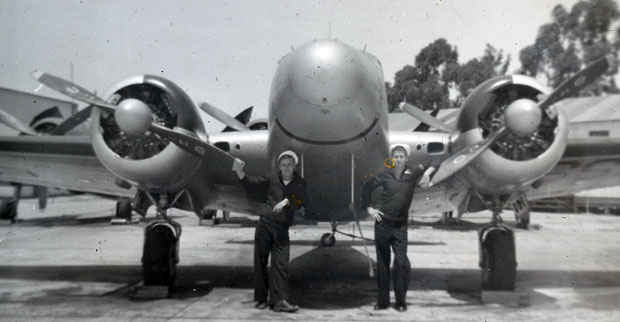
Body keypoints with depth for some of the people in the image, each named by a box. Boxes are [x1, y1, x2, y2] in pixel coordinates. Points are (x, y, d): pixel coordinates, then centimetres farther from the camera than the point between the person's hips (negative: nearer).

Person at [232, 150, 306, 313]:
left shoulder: (299, 184, 8)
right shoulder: (271, 180, 7)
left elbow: (299, 201, -8)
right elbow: (251, 184, 5)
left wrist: (286, 201, -25)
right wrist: (239, 171, -9)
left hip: (282, 228, 0)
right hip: (264, 223, 0)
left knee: (281, 263, -6)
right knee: (260, 262, 4)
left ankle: (279, 300, -4)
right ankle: (261, 298, 15)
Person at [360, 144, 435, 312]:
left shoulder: (412, 174, -2)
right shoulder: (384, 176, -1)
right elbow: (367, 187, 13)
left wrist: (427, 172, -15)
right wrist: (368, 208, 7)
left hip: (400, 226, -1)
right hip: (382, 224, 1)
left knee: (402, 263, -10)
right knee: (382, 263, 8)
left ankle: (400, 301, 4)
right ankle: (382, 301, 19)